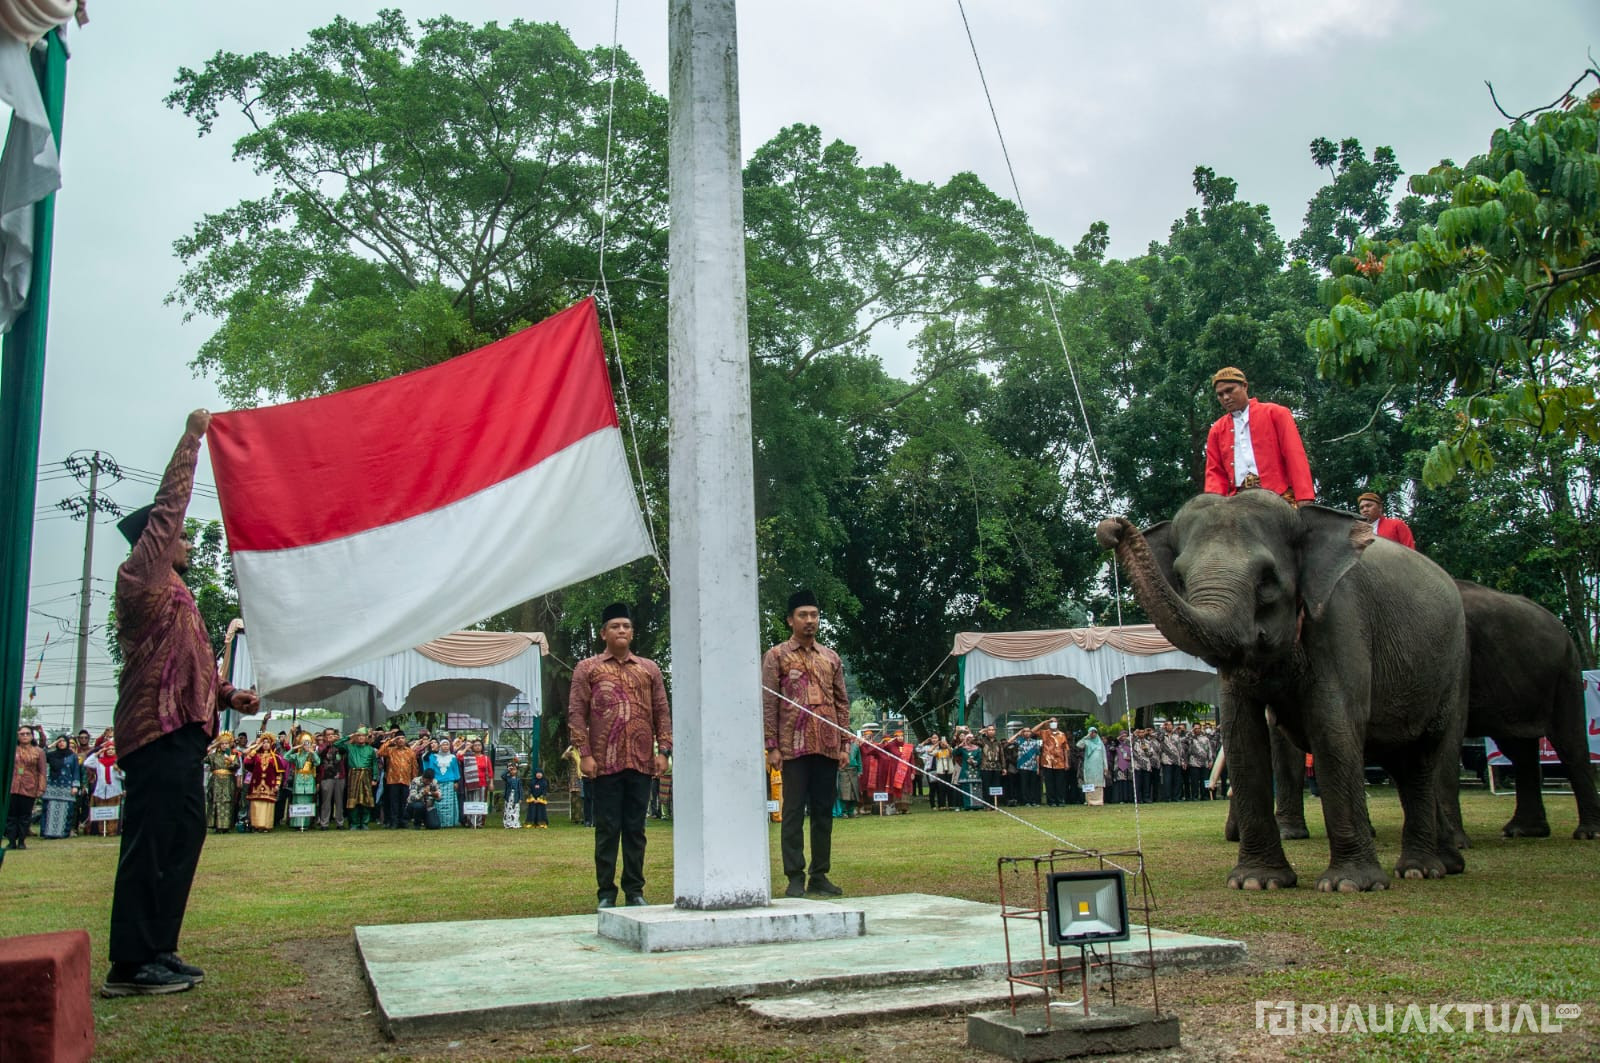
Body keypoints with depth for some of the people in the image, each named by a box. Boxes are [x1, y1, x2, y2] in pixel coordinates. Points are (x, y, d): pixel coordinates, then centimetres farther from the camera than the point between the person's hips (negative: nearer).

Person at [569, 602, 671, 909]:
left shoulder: (649, 668, 12)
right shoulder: (587, 668, 5)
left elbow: (662, 711, 10)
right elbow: (576, 713, 0)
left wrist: (663, 750, 0)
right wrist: (584, 754, -9)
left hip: (642, 763, 2)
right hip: (605, 763, -2)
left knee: (635, 828, 8)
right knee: (607, 829, 2)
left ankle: (635, 891, 15)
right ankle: (606, 893, 10)